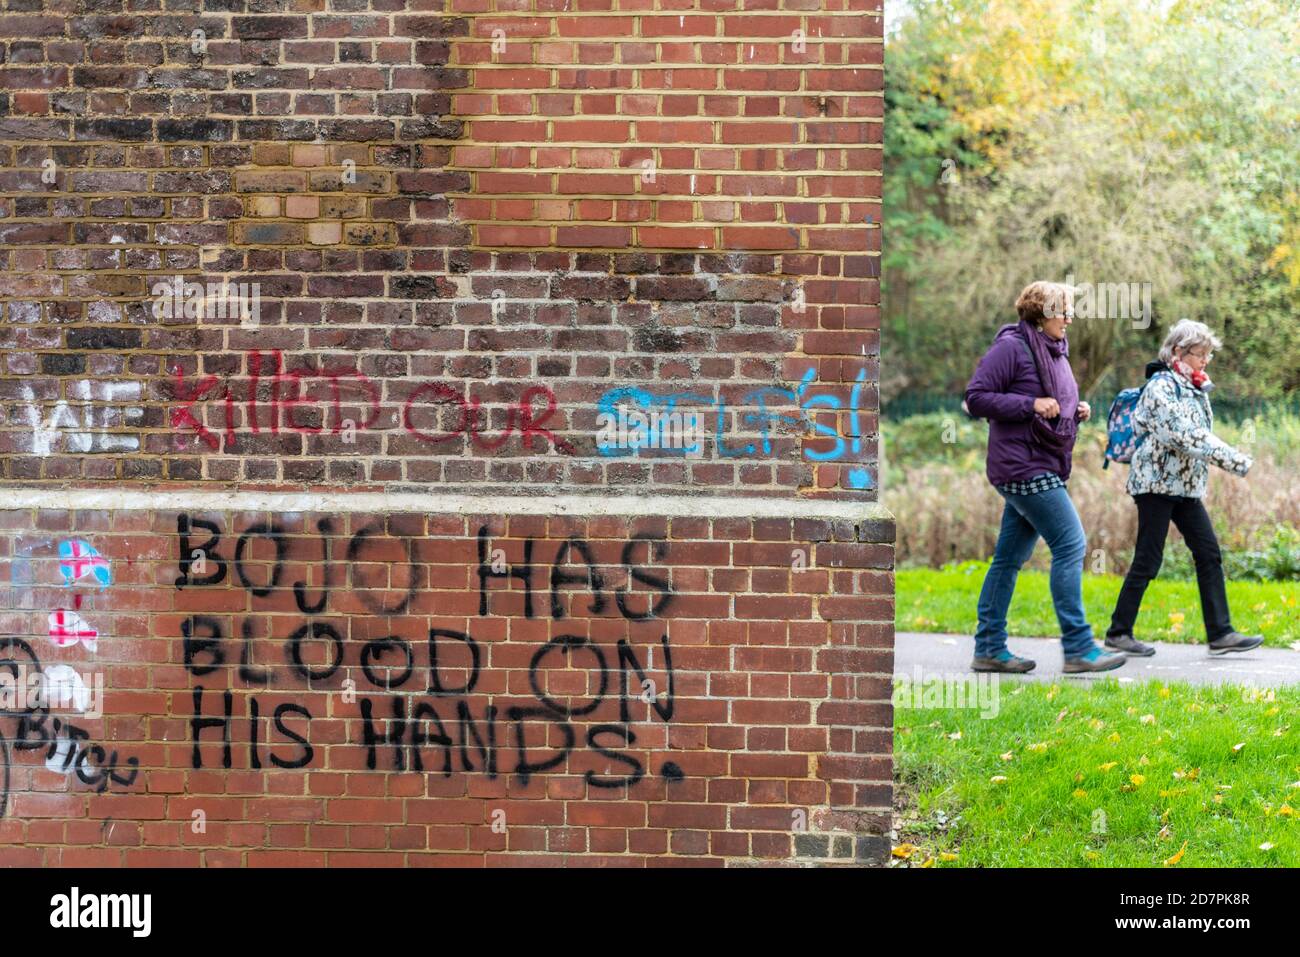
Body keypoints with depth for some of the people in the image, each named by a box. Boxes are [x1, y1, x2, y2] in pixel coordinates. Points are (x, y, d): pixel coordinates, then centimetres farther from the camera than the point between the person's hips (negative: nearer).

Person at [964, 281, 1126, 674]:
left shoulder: (1055, 351, 18)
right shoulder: (1011, 347, -9)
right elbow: (976, 398, -13)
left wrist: (1075, 412, 7)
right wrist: (1031, 405, -19)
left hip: (1045, 468, 9)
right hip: (1024, 467, -9)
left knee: (1010, 558, 10)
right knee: (1070, 545, -12)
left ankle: (989, 649, 13)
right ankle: (1078, 648, -10)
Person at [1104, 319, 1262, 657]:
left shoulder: (1191, 388, 15)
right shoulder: (1161, 386, -13)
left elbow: (1201, 432, 8)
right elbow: (1185, 435, -23)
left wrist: (1202, 389, -3)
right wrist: (1235, 460, -23)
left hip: (1185, 486, 9)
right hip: (1157, 481, -9)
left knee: (1209, 553, 2)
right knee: (1148, 560, -4)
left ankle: (1220, 633, 3)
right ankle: (1118, 632, 5)